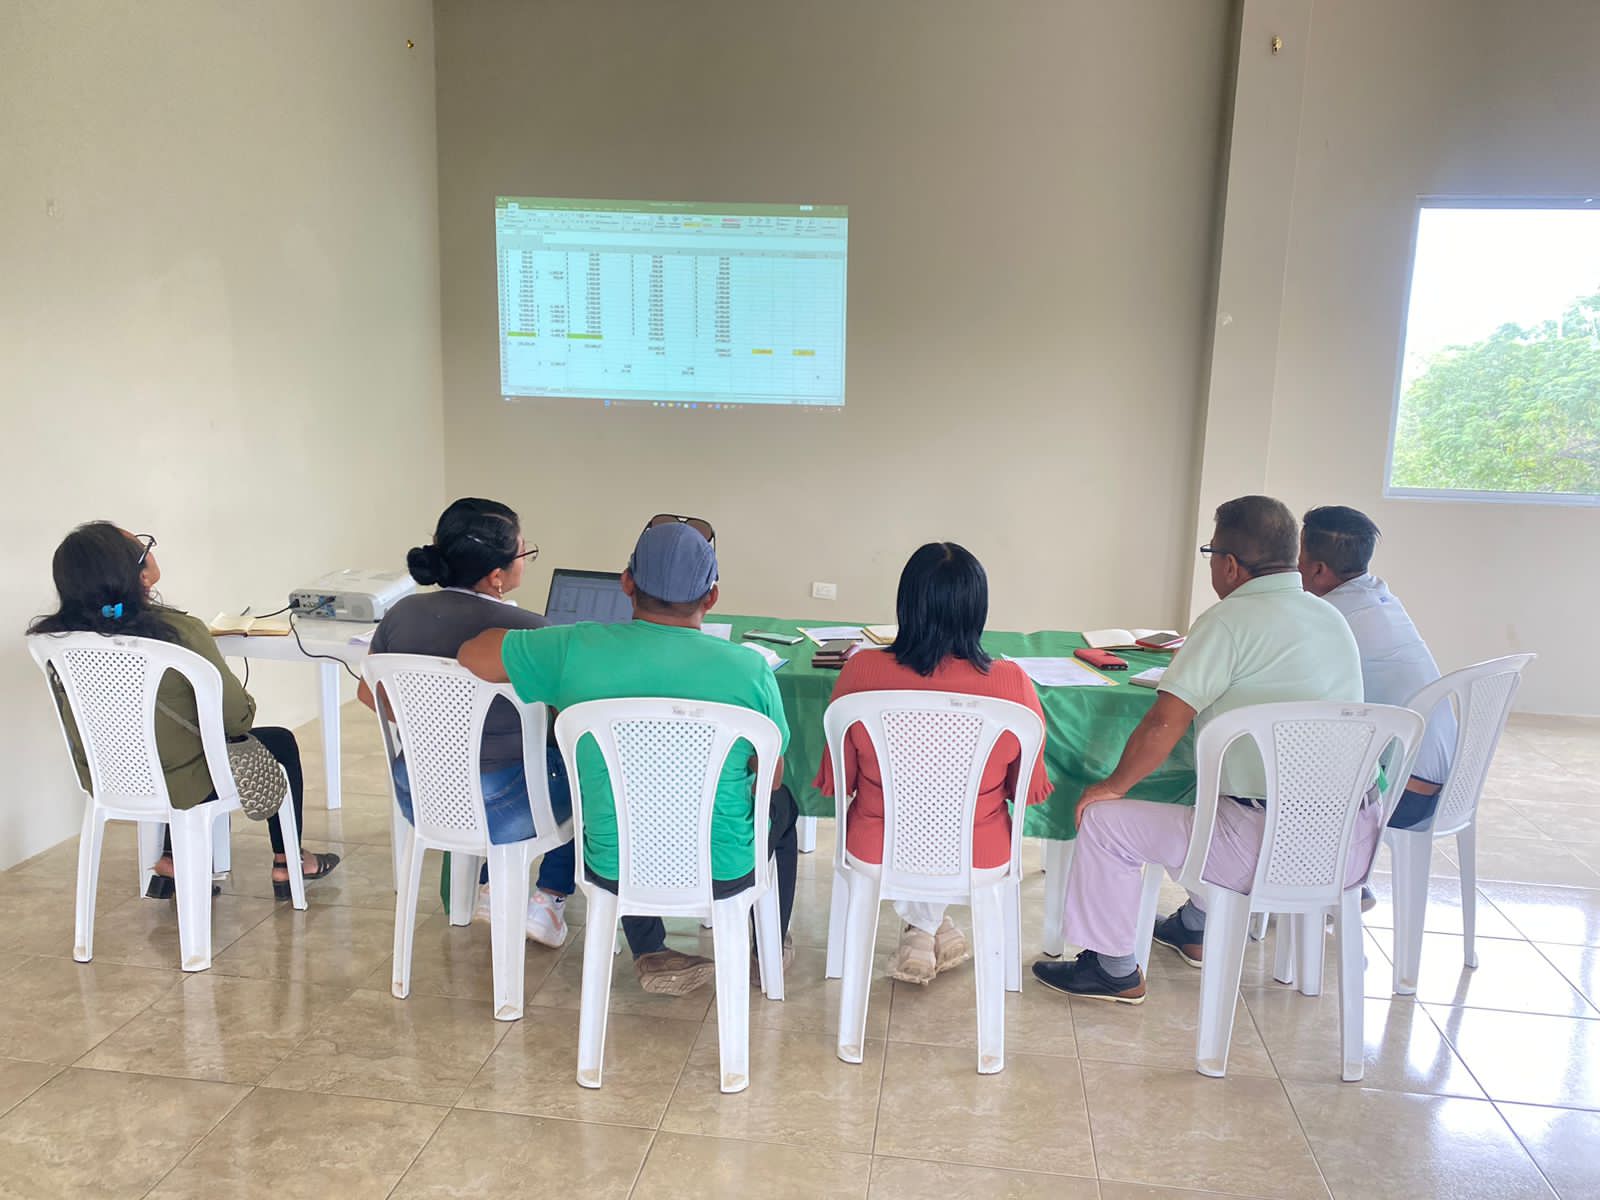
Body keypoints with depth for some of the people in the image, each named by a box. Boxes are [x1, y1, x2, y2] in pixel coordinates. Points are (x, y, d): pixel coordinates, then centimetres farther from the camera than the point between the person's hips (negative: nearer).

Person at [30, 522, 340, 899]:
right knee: (280, 742, 18)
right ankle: (287, 864, 31)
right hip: (178, 786, -6)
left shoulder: (58, 637, -12)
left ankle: (171, 862, 32)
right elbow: (237, 716, -21)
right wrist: (247, 704, 2)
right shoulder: (180, 632, -30)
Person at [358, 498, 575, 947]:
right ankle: (549, 900, 19)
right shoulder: (527, 632, -21)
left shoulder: (402, 614, -4)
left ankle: (484, 887, 38)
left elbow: (369, 694, 11)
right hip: (496, 811, -6)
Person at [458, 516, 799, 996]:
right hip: (723, 872, -1)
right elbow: (771, 777, -4)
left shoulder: (576, 649, -17)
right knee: (781, 802, 32)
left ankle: (651, 957, 35)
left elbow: (470, 653, -3)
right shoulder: (749, 668, -17)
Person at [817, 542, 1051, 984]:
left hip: (877, 853, 0)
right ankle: (930, 923, 37)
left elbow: (836, 782, -7)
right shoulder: (1012, 684, -21)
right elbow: (1030, 789, -6)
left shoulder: (862, 671, -21)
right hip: (978, 857, 0)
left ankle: (919, 925, 35)